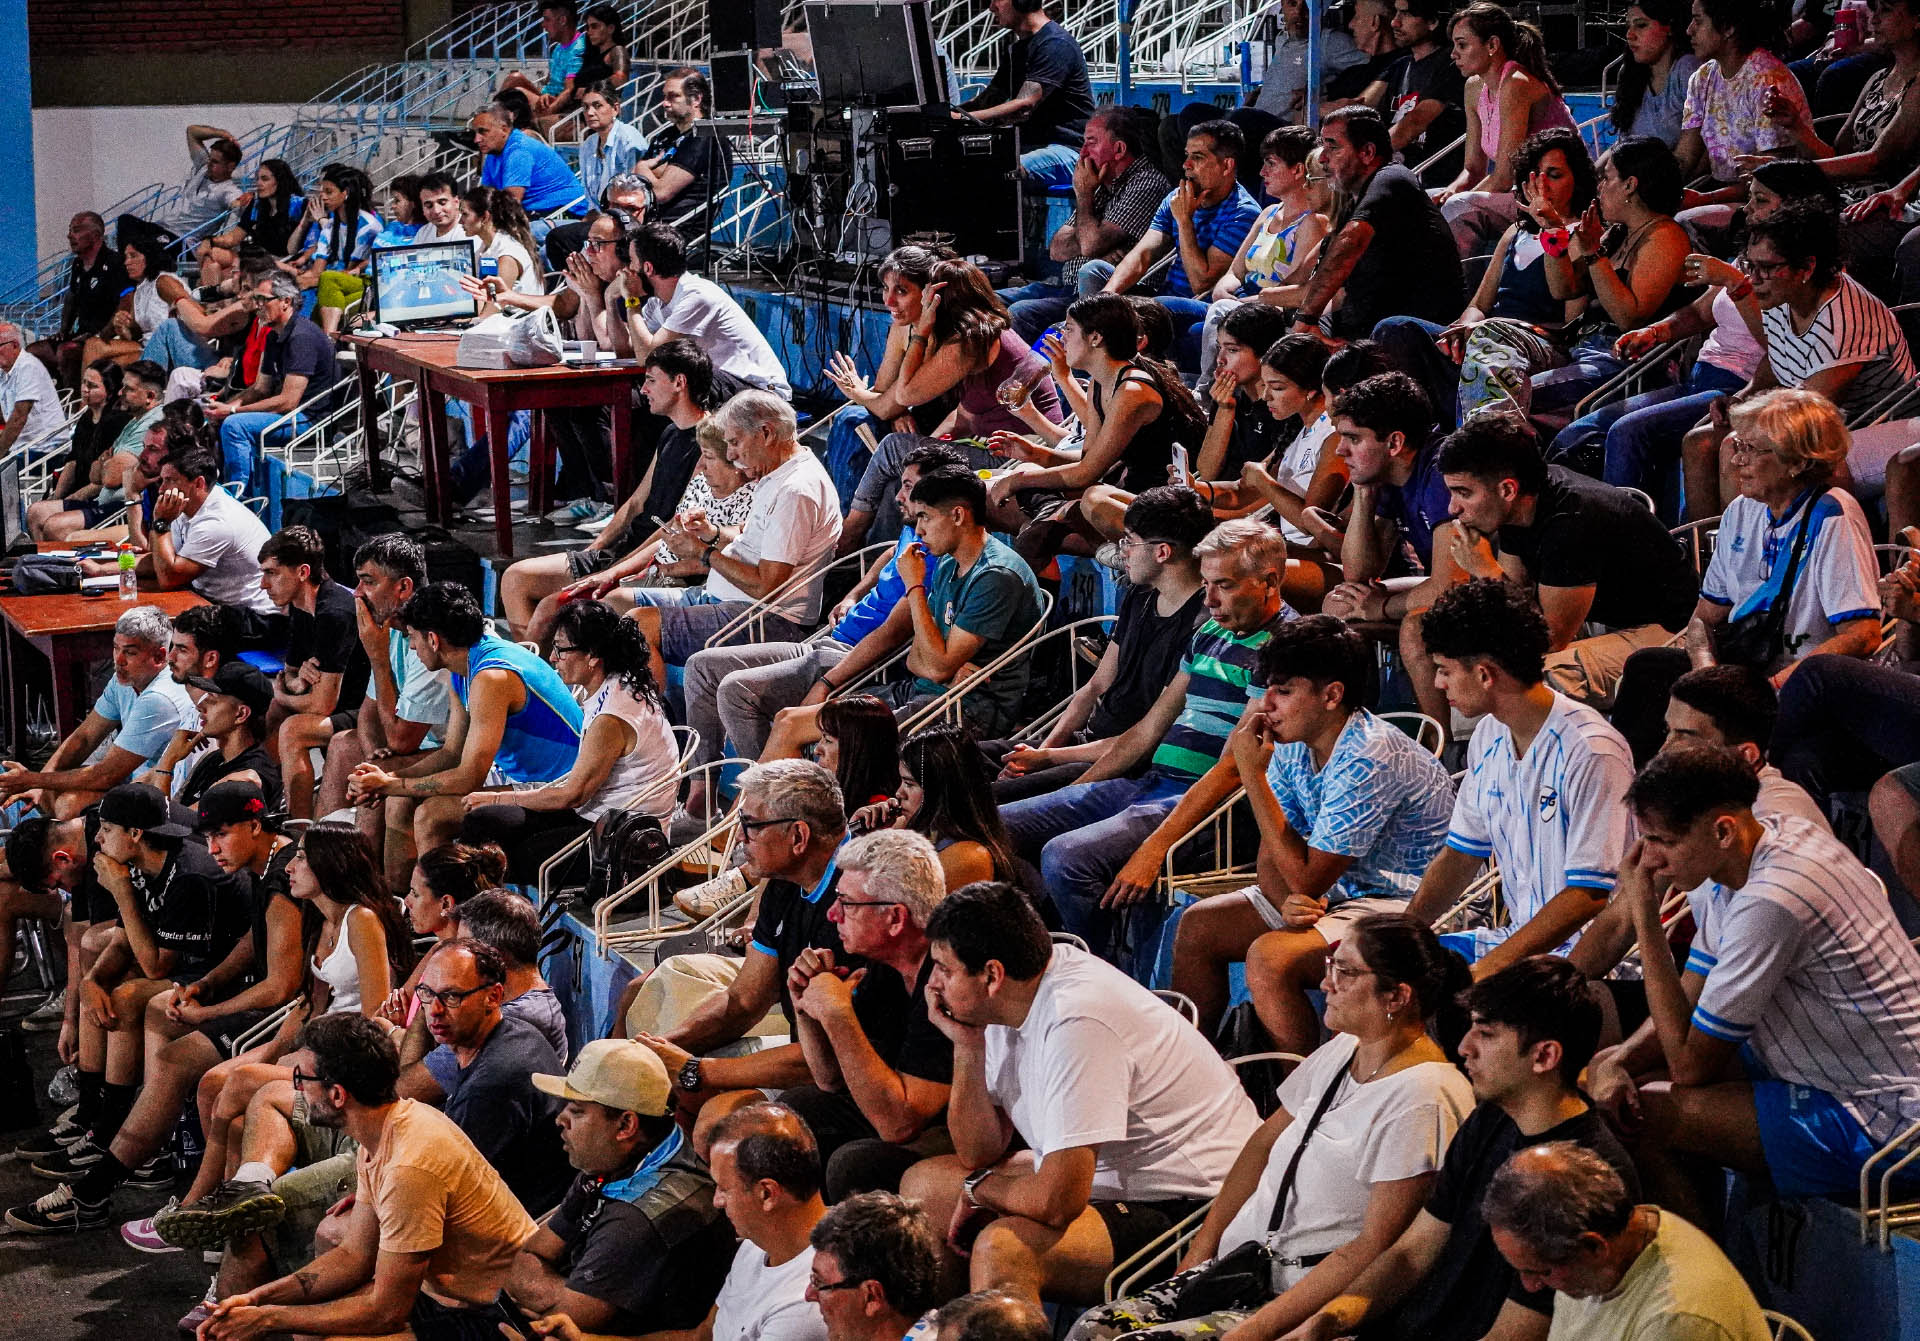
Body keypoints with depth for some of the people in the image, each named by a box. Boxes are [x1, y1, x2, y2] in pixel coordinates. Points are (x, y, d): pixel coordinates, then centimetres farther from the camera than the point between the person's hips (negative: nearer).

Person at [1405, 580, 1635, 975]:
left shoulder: (1592, 752, -18)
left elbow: (1590, 896, -21)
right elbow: (1460, 855, 17)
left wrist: (1487, 969, -25)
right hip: (1516, 937, 8)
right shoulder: (1489, 738, 9)